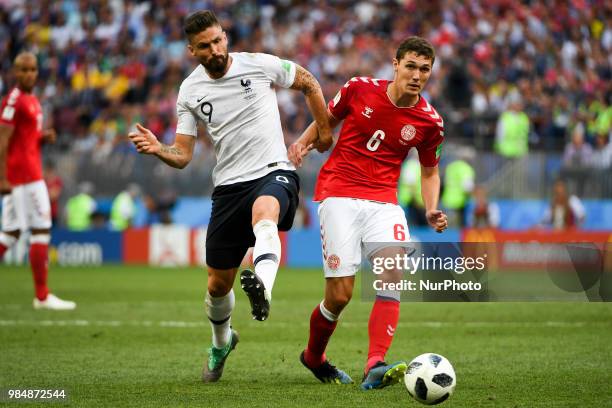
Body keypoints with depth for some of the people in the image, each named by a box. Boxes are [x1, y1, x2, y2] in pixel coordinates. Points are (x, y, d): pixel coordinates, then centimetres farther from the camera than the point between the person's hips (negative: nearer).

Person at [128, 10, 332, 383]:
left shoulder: (260, 65, -4)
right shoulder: (190, 91, 3)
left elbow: (309, 84, 14)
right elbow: (182, 156, 3)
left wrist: (324, 131, 13)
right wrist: (158, 149, -18)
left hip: (274, 172, -3)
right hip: (229, 185, 3)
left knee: (264, 215, -42)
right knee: (218, 283, 9)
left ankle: (263, 289, -68)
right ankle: (221, 344, 40)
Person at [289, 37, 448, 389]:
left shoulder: (429, 121, 1)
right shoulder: (360, 89, -3)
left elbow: (430, 171, 16)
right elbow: (327, 119, 16)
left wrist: (432, 211, -1)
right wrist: (304, 143, -3)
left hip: (383, 201, 2)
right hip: (339, 194, -2)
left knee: (392, 275, -25)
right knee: (340, 295, -8)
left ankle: (376, 366, -33)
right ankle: (314, 357, 22)